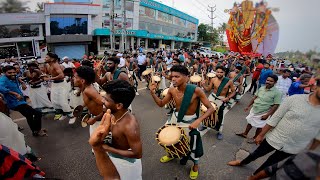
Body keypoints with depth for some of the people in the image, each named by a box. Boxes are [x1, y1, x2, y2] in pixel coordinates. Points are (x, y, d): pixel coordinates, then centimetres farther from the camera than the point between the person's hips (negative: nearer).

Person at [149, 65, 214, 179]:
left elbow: (211, 108, -21)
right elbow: (161, 104, -1)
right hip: (175, 118, 5)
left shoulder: (196, 90, -27)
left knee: (192, 144, 12)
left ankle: (195, 165, 46)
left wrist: (198, 120, -35)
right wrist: (153, 93, -17)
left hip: (189, 121, -4)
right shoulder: (172, 90, -13)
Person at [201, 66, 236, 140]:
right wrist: (203, 85, -19)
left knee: (220, 116, 8)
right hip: (212, 97, 3)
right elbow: (208, 89, -1)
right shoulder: (213, 80, -8)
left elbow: (233, 92, -5)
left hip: (222, 100, -3)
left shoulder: (229, 81, -15)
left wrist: (228, 98, -21)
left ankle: (220, 132, 28)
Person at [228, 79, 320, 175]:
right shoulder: (294, 99, -14)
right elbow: (274, 119, -9)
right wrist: (261, 135, -5)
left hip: (292, 149, 1)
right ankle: (241, 162, 45)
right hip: (274, 139, -1)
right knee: (256, 154, 17)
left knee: (270, 164, 17)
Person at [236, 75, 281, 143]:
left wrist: (267, 115, -21)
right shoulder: (261, 88, -2)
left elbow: (276, 105, -18)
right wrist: (248, 106, 10)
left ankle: (255, 138, 34)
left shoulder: (277, 92, -18)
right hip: (254, 110, 6)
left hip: (263, 113, -5)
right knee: (250, 122, 20)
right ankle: (245, 134, 39)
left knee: (260, 127, 13)